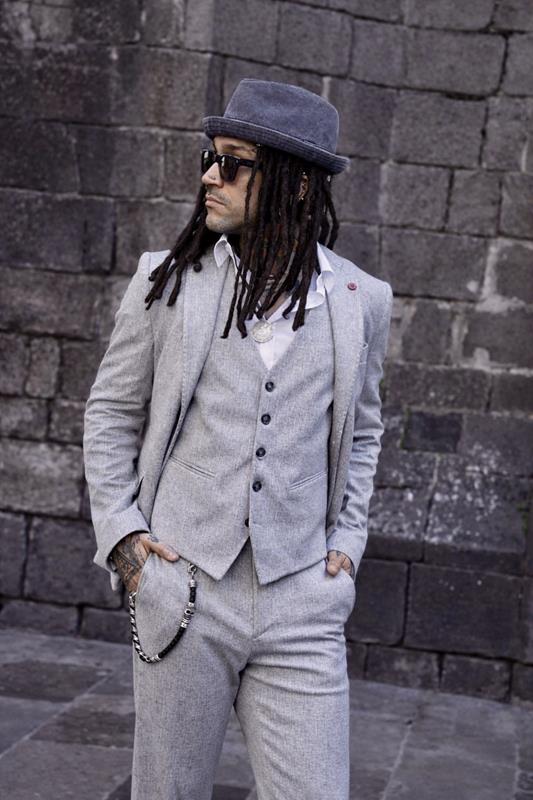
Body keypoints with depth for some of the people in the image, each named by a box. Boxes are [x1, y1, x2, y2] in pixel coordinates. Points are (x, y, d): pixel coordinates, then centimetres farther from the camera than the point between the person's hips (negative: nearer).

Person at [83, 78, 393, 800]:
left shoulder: (360, 299, 6)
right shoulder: (167, 279, 3)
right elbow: (111, 412, 11)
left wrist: (348, 539, 10)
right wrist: (119, 531, 1)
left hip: (302, 603, 0)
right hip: (182, 590, 0)